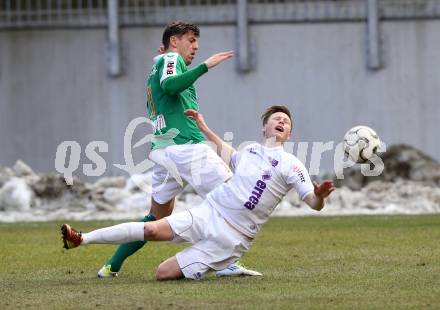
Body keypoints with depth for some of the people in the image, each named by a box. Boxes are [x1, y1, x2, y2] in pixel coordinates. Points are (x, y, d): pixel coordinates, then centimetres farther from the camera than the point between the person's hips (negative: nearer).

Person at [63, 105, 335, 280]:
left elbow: (314, 204, -12)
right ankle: (82, 239, -5)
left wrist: (320, 195, -36)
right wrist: (205, 128, 39)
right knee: (152, 230, -18)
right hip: (209, 213, 5)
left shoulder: (291, 165, -5)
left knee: (165, 273, -11)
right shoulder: (250, 151, 14)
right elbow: (228, 154, 39)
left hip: (231, 236, -5)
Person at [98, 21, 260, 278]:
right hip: (187, 145, -9)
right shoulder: (171, 58, 1)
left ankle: (112, 266, 15)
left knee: (157, 217, 17)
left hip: (163, 148, 10)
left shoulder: (158, 67, 29)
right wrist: (205, 66, -22)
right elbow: (169, 85, -20)